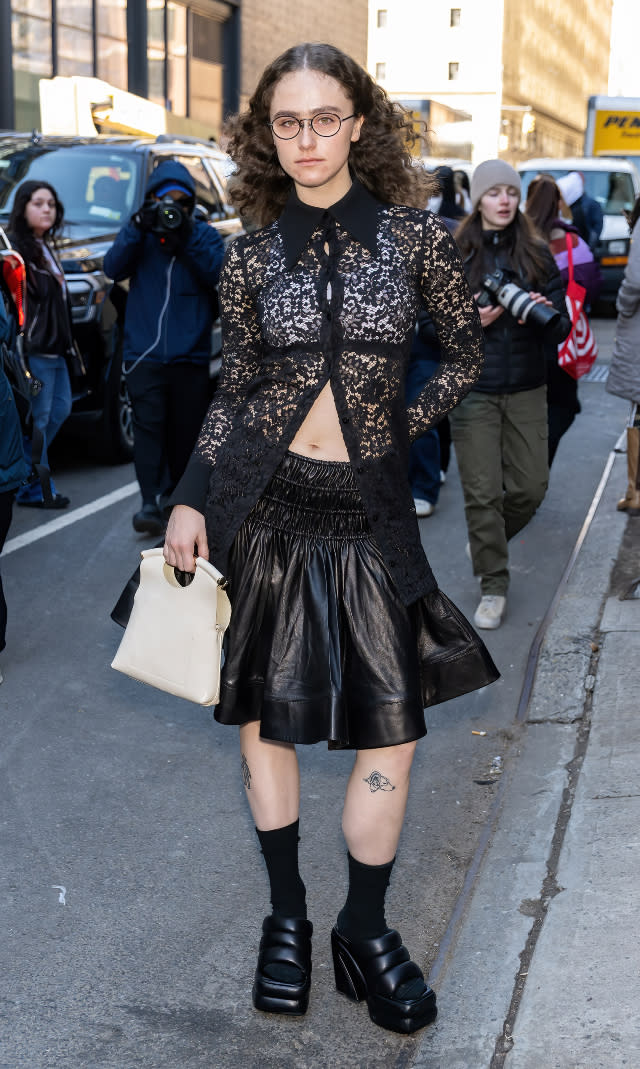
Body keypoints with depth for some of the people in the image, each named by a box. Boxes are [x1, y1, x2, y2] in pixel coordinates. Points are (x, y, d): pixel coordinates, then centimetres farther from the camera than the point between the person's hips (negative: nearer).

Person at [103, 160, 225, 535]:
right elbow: (113, 268, -5)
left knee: (186, 431, 6)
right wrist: (137, 228, -15)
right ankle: (152, 503, -16)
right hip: (145, 352, 0)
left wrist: (188, 237, -18)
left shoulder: (205, 235, 8)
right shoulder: (140, 234, 10)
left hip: (191, 354, 0)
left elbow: (218, 274, -8)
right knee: (148, 426, -11)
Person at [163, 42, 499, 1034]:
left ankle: (365, 930, 19)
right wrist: (190, 499, 2)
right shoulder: (253, 255, 3)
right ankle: (286, 915, 26)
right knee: (261, 712, 8)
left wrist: (401, 426, 2)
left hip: (370, 506, -1)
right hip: (261, 502, 1)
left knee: (391, 728, -1)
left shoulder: (414, 235, -1)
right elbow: (234, 390, 9)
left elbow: (465, 350, 11)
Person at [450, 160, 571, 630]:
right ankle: (494, 587, 12)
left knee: (531, 486, 5)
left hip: (527, 389, 3)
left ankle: (487, 539, 35)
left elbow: (562, 328, 4)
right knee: (483, 492, -2)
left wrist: (544, 317, -18)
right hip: (473, 388, -2)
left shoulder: (538, 255, 5)